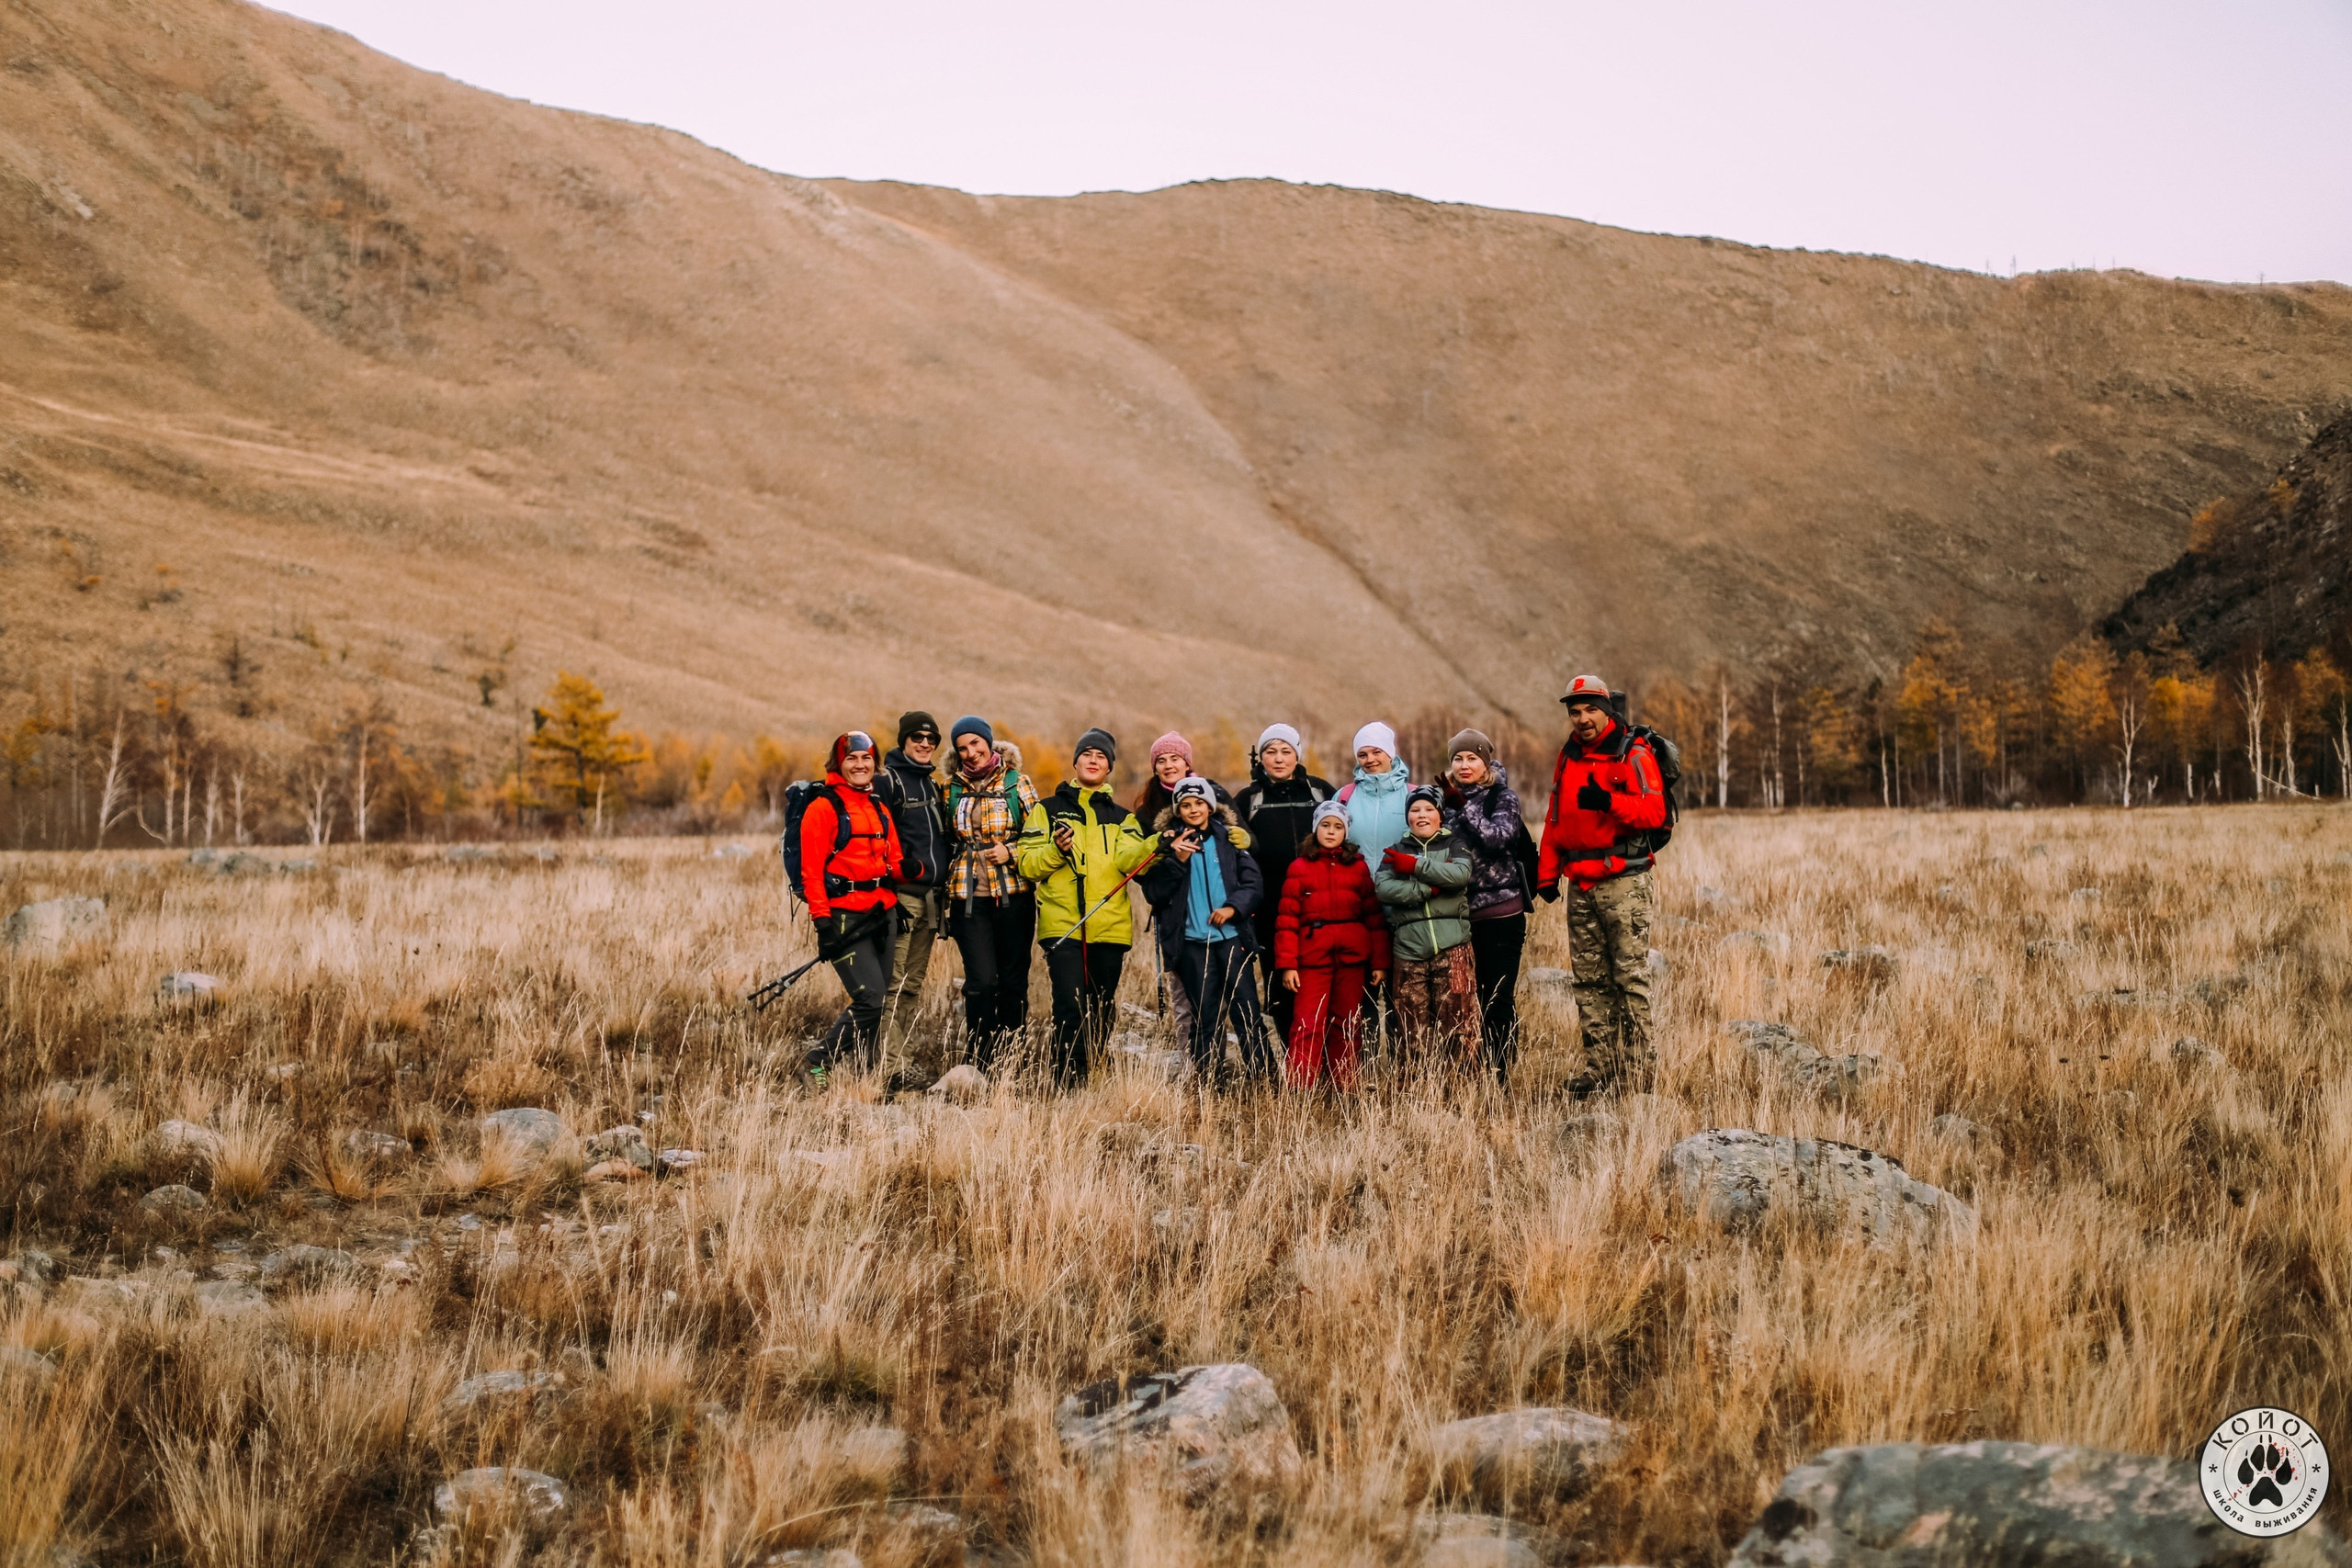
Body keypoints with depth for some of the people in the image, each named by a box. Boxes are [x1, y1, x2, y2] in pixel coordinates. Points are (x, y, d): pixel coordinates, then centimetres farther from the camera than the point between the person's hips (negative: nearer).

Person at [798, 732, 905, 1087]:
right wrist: (822, 921, -16)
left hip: (882, 915, 7)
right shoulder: (824, 807, -5)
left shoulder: (880, 808, 16)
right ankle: (819, 1062, -2)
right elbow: (811, 870, -9)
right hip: (845, 917, -7)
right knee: (871, 998, -16)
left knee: (877, 999, 5)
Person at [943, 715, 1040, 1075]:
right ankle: (981, 1065, -4)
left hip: (1013, 895, -1)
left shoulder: (1017, 785, 3)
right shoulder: (953, 789, 10)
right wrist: (945, 886, 14)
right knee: (981, 981, -9)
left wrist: (1010, 851, -11)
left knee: (1013, 981, 3)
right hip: (969, 897, 1)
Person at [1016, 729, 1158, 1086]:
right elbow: (1027, 864, 4)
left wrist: (1155, 845, -21)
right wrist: (1056, 850, -14)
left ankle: (1092, 1077, 18)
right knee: (1071, 1004, -15)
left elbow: (1129, 860, -2)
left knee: (1100, 1010, 7)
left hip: (1110, 926, 3)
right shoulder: (1049, 810, 13)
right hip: (1062, 925, -3)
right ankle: (1067, 1082, -12)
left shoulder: (1121, 818, 18)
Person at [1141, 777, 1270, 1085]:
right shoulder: (1169, 841, 7)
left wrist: (1233, 907, -13)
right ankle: (1209, 1082, 7)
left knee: (1247, 1010, -4)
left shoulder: (1229, 838, 7)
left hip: (1231, 936, 0)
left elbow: (1254, 882, 3)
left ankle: (1264, 1078, 0)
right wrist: (1177, 860, -12)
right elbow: (1153, 891, 0)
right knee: (1206, 1015, 3)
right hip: (1192, 941, 0)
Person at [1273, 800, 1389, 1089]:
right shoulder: (1300, 867, 6)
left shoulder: (1358, 866, 11)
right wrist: (1286, 964, -7)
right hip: (1312, 955, -2)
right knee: (1307, 1025, -8)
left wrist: (1380, 962, 4)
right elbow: (1287, 919, 1)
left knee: (1347, 1025, 7)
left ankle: (1345, 1092, 13)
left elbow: (1374, 915, 9)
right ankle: (1299, 1093, -9)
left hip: (1352, 956, 2)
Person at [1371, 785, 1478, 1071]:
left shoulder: (1454, 845, 14)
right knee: (1414, 1029, -2)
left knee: (1458, 1018, -9)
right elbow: (1383, 887, -2)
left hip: (1452, 947, -2)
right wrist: (1428, 890, -10)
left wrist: (1415, 866, -9)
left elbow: (1461, 874, -9)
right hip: (1409, 949, 2)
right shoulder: (1396, 851, 18)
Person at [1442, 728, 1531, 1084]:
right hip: (1461, 912, 4)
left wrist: (1462, 806, -21)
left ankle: (1500, 1075, 2)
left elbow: (1498, 836, -19)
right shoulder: (1447, 799, 11)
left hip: (1501, 911, -4)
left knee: (1499, 996, -3)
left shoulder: (1503, 798, -1)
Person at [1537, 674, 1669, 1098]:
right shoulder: (1568, 756, 15)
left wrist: (1608, 801, -28)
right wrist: (1546, 873, 15)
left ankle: (1638, 1066, -4)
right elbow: (1555, 818, 21)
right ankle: (1600, 1065, 13)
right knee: (1588, 980, 8)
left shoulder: (1633, 753, -5)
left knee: (1630, 976, -7)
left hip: (1624, 882, -7)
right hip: (1581, 885, 7)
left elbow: (1654, 812, -15)